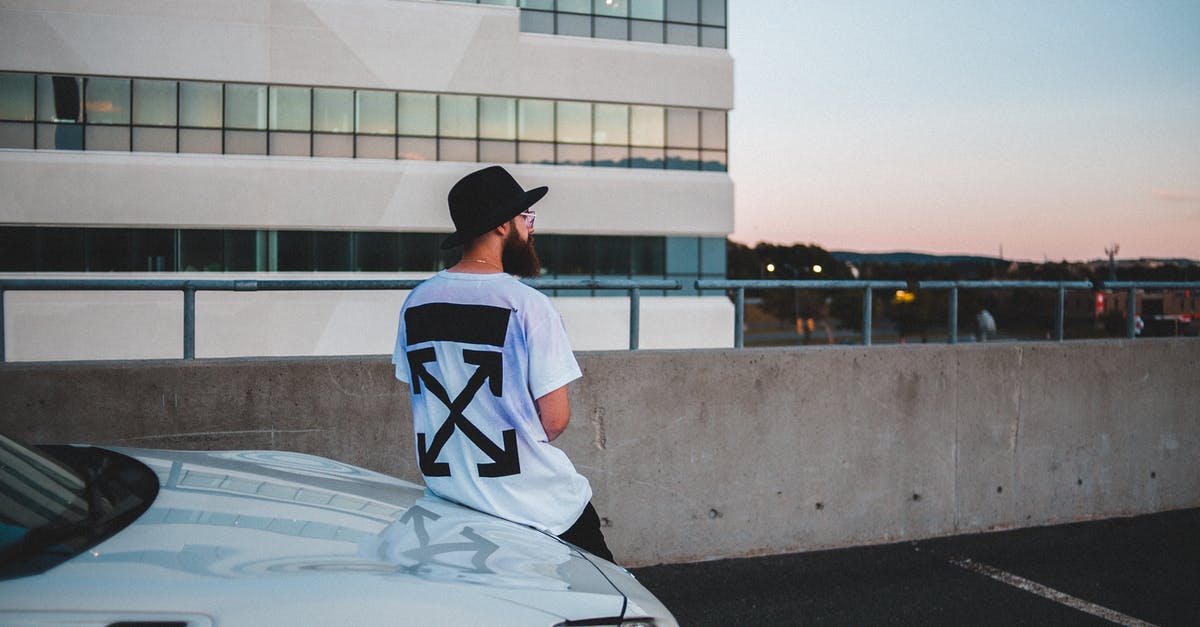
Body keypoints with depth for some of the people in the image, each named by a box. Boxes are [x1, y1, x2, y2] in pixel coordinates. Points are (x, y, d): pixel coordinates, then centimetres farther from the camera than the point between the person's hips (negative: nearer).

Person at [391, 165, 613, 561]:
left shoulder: (415, 303, 3)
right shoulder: (527, 304, -14)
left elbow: (427, 401, 12)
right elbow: (555, 418, -13)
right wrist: (527, 441, 7)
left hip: (444, 486, 6)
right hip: (536, 502, -5)